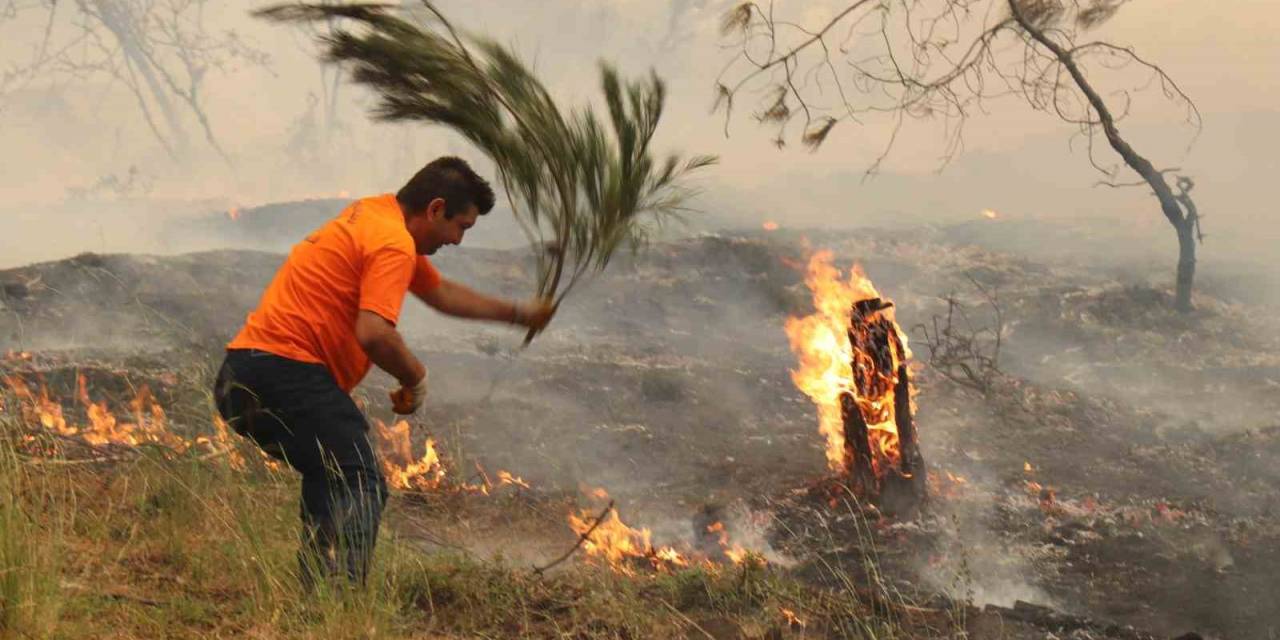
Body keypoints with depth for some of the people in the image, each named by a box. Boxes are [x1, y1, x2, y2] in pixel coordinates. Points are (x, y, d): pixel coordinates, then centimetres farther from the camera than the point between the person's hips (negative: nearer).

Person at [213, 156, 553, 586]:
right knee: (361, 488, -12)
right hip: (286, 372, -11)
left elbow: (440, 292, 35)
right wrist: (415, 377, -7)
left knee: (329, 481, 23)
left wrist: (518, 315, 40)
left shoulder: (376, 214, 22)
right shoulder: (394, 243, -11)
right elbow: (374, 333, -26)